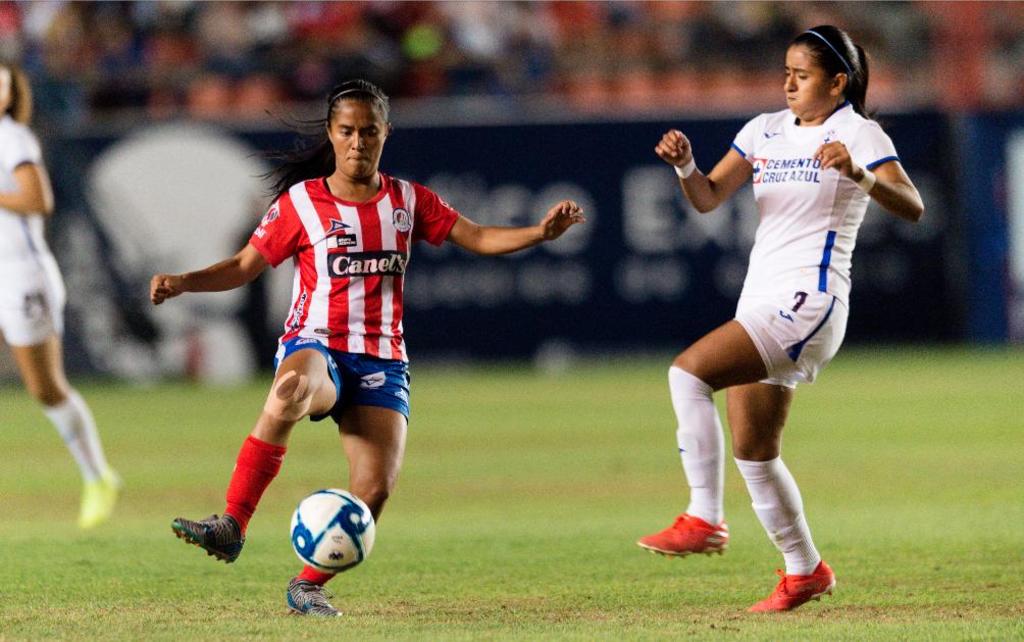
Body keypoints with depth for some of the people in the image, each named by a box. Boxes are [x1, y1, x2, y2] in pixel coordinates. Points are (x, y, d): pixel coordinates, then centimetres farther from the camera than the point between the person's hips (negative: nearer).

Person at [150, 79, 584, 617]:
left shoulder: (408, 201, 11)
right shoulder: (300, 203, 3)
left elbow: (477, 238, 9)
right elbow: (244, 266, 6)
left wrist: (540, 232, -8)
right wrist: (182, 283, -10)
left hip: (382, 360, 3)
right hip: (316, 347, -3)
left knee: (374, 491, -15)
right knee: (290, 390, -42)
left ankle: (308, 585, 8)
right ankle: (231, 526, -42)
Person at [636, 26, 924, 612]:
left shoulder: (858, 134, -5)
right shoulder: (765, 131, 14)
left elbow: (912, 208, -17)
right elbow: (708, 199, 7)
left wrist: (856, 174, -34)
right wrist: (685, 166, -14)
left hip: (808, 302, -8)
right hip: (761, 302, 8)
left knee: (688, 372, -24)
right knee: (754, 454, 10)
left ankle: (704, 520, -22)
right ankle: (805, 570, 25)